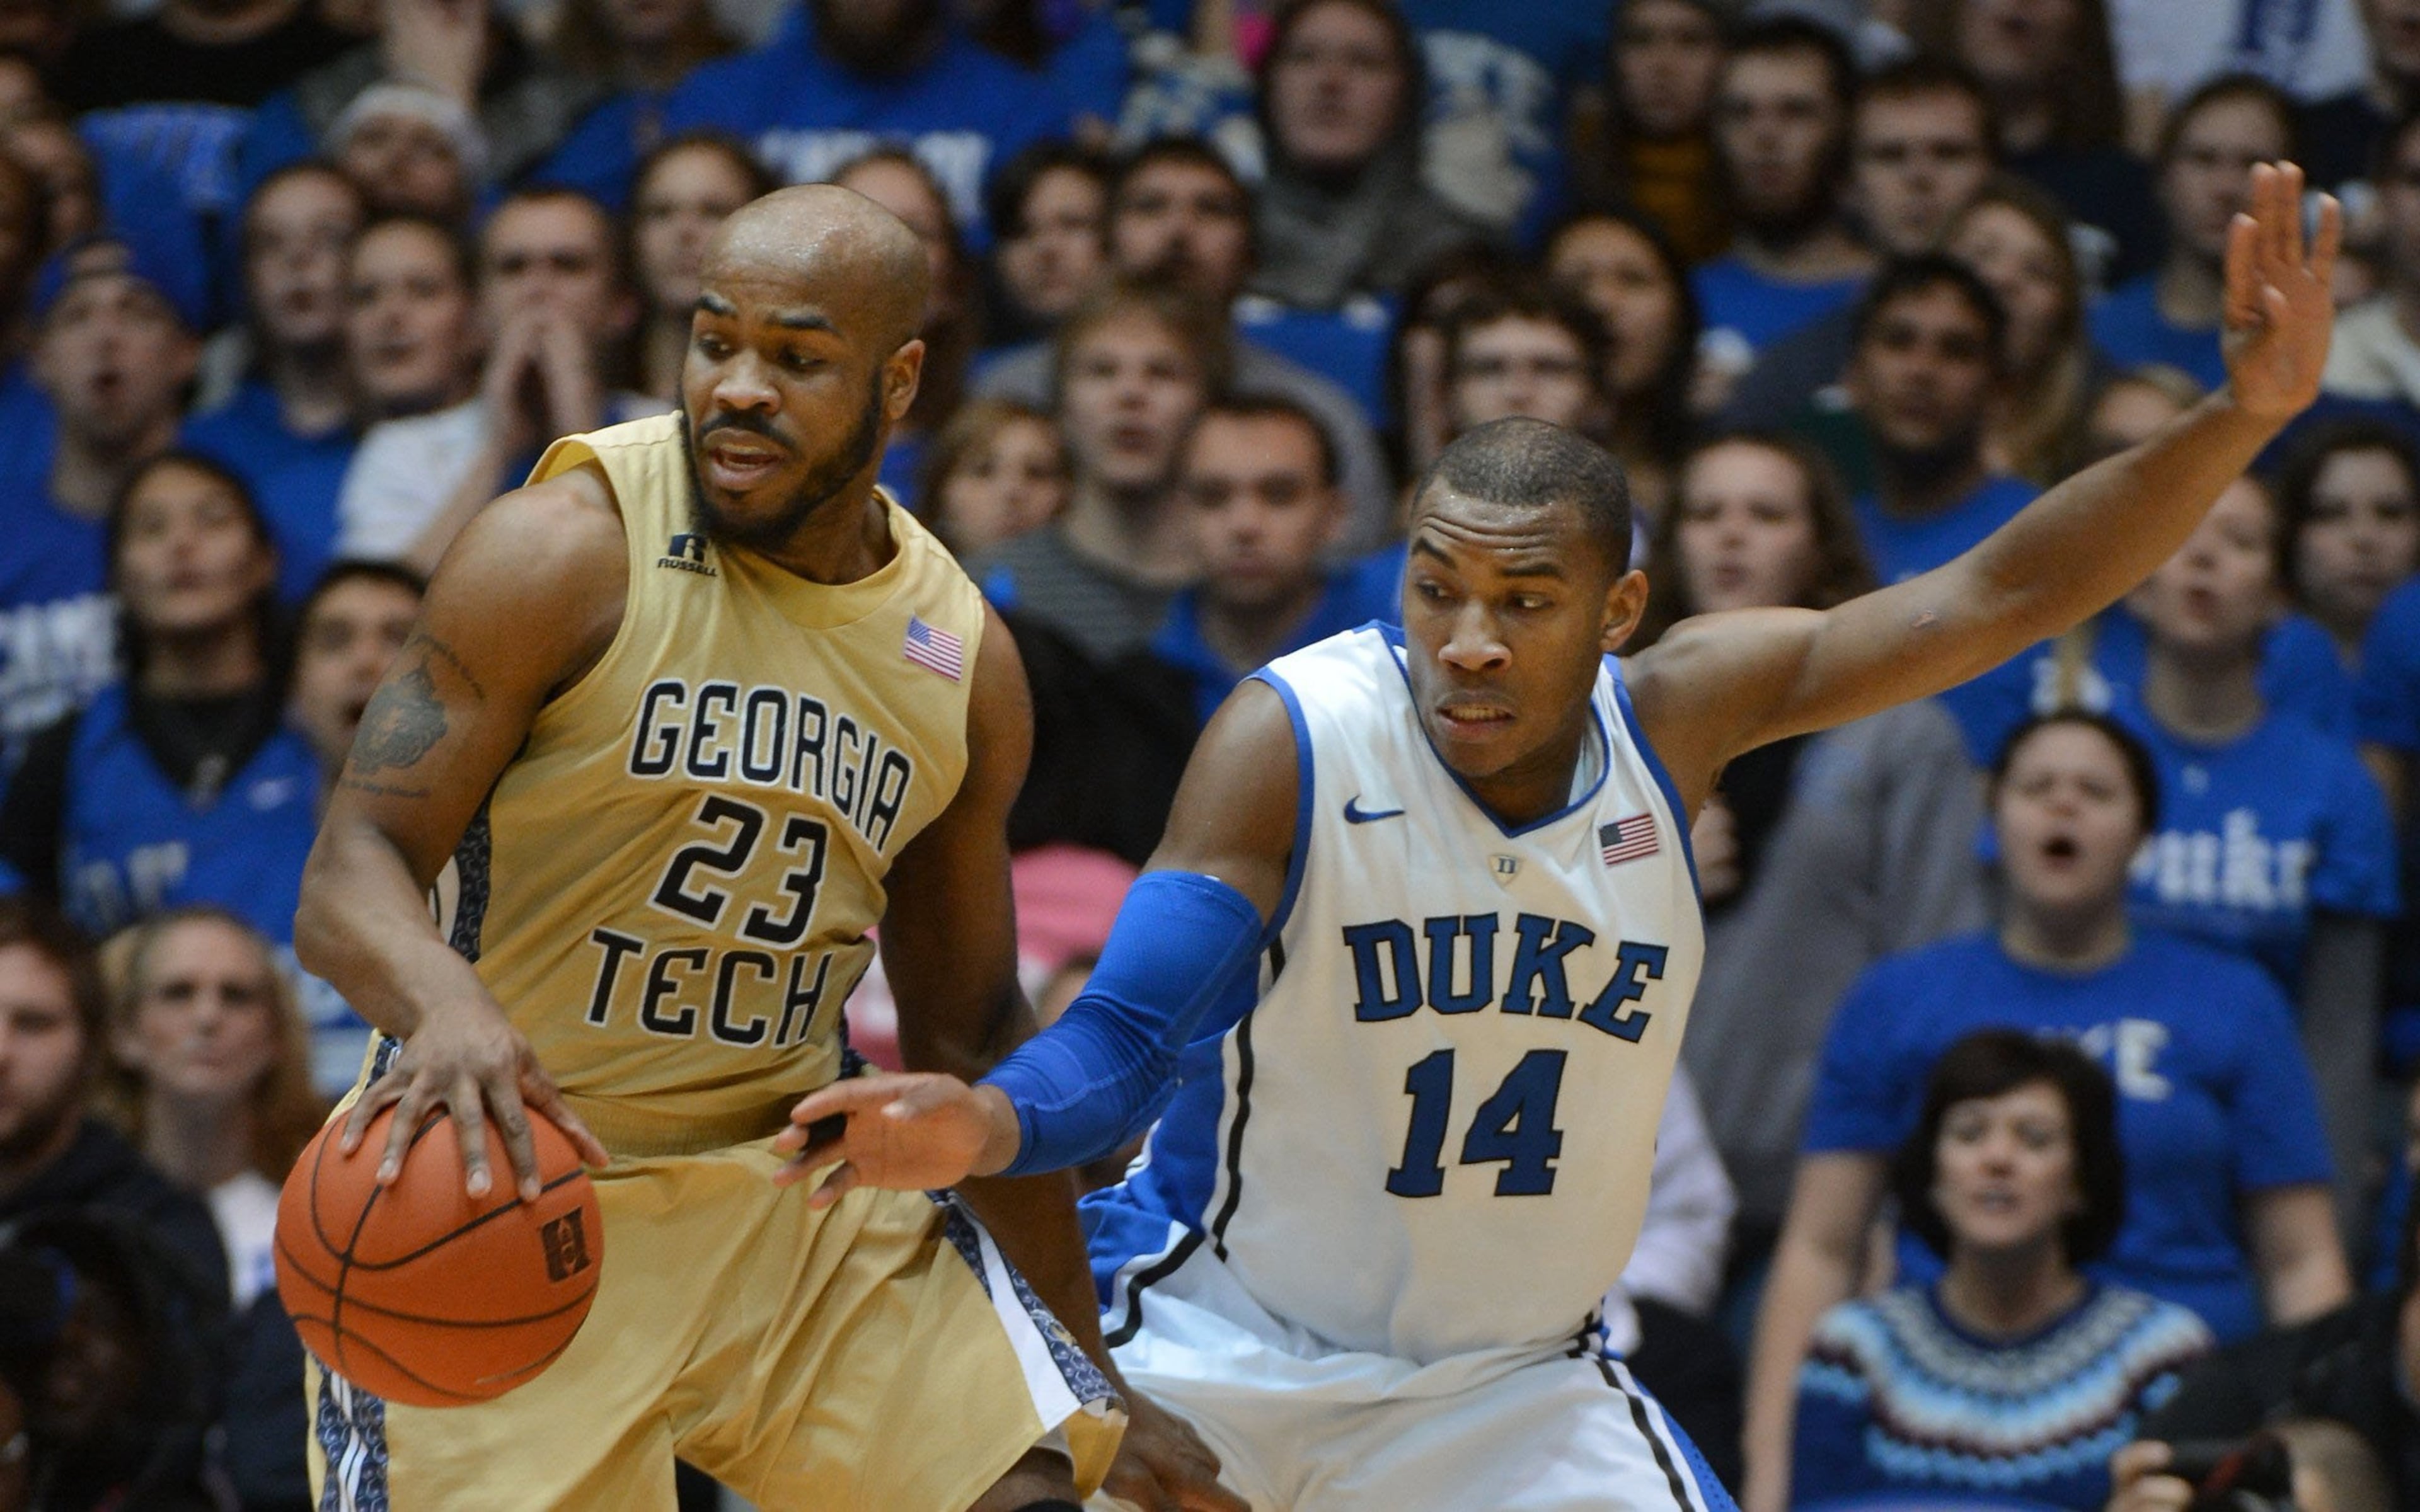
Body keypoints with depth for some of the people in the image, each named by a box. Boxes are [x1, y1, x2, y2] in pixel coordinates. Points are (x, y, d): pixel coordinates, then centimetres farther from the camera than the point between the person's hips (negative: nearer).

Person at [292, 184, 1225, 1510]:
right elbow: (347, 882, -18)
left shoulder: (962, 662, 4)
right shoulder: (568, 551, -12)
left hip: (788, 1186, 4)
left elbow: (969, 1040, 15)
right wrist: (449, 1005, -42)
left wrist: (1095, 1379, 16)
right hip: (503, 1177, -4)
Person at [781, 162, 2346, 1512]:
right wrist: (985, 1125, -44)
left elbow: (2005, 593, -9)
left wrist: (2245, 415, -22)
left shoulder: (1676, 715, -8)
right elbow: (1126, 1041, -22)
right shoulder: (1293, 741, -19)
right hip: (1220, 1352, -3)